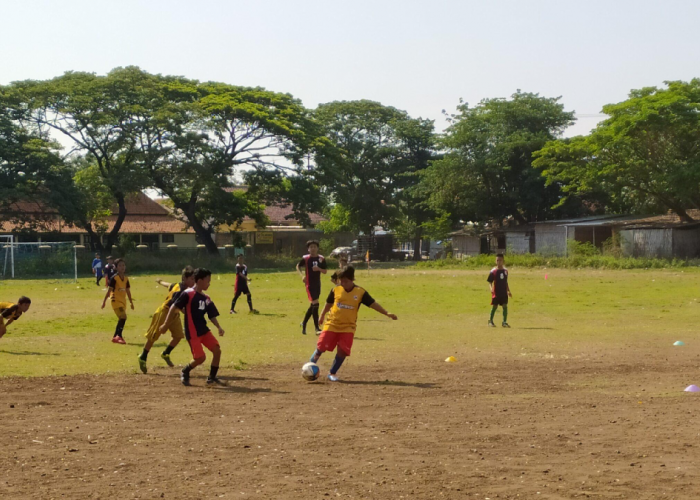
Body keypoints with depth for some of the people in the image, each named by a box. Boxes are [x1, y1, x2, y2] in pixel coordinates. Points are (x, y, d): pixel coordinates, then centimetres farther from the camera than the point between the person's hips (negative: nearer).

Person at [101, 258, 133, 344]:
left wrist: (131, 302, 18)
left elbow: (128, 291, 15)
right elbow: (109, 290, -10)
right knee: (123, 317, -21)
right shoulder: (114, 278, -11)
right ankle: (119, 336, -16)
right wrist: (104, 301, -11)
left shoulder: (126, 279, 8)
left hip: (123, 301, 8)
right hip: (116, 301, -8)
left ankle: (115, 337, 25)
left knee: (121, 319, 13)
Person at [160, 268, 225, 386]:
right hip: (192, 332, -7)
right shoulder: (188, 294, -12)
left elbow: (212, 315, 11)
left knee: (217, 350, -6)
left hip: (204, 330, 7)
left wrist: (219, 327, -6)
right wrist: (165, 325, -11)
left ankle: (212, 377, 11)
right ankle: (185, 372, 18)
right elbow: (174, 308, -11)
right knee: (200, 358, -12)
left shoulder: (206, 298, 10)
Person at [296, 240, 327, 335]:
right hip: (309, 284, -5)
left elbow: (325, 271, 5)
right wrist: (302, 275, -8)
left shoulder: (321, 259, 2)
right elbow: (298, 266, 8)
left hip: (317, 284, 5)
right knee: (315, 304, -14)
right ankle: (317, 328, -10)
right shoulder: (305, 258, -6)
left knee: (313, 306, 13)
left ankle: (304, 323, 32)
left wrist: (319, 269, -15)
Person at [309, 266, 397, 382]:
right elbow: (328, 303, 12)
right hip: (331, 324, 0)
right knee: (320, 348, -2)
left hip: (348, 327, 0)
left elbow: (373, 304, -6)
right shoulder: (336, 290, -3)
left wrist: (387, 313, -15)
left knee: (343, 351, -9)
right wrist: (322, 316, 24)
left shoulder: (360, 292, -7)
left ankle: (332, 373, 8)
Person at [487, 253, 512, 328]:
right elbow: (490, 282, -5)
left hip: (504, 292, 3)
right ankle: (491, 321, 21)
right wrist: (491, 289, -22)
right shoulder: (493, 271, -6)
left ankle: (504, 322, 2)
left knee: (505, 306, -4)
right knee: (494, 306, 4)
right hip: (496, 293, -3)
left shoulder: (505, 271, 7)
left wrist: (508, 291, 17)